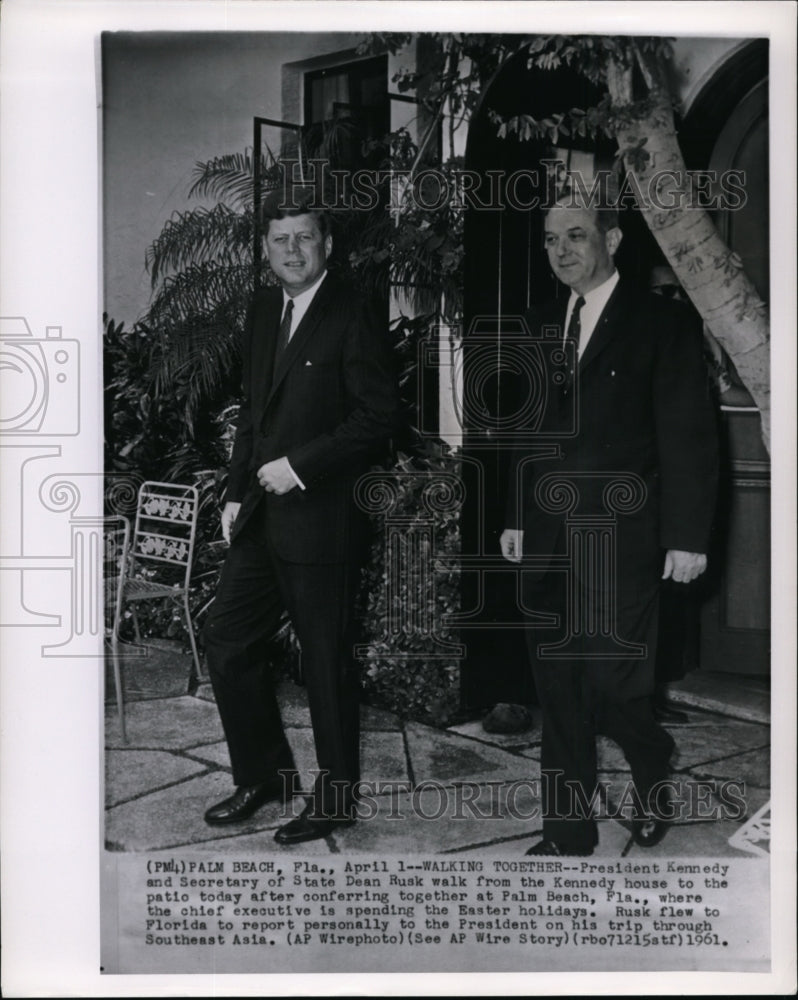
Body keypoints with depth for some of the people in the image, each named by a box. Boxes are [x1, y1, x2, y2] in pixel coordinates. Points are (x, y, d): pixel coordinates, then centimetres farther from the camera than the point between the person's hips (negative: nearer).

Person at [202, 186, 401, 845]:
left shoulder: (353, 318, -10)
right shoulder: (263, 311, 14)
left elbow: (380, 416, -14)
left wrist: (300, 465, -17)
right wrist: (238, 491, 12)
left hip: (322, 518, -8)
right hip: (261, 516, 8)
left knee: (327, 664, 3)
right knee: (228, 643, 12)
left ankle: (335, 801, 20)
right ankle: (263, 776, 30)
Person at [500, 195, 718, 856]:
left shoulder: (662, 324, -2)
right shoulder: (542, 328, 14)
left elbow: (688, 438, -5)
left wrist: (687, 536, -9)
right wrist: (517, 517, 12)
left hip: (621, 544, -5)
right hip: (547, 545, 5)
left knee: (611, 687, -7)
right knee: (559, 697, 8)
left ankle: (654, 770, 26)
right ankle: (568, 834, 21)